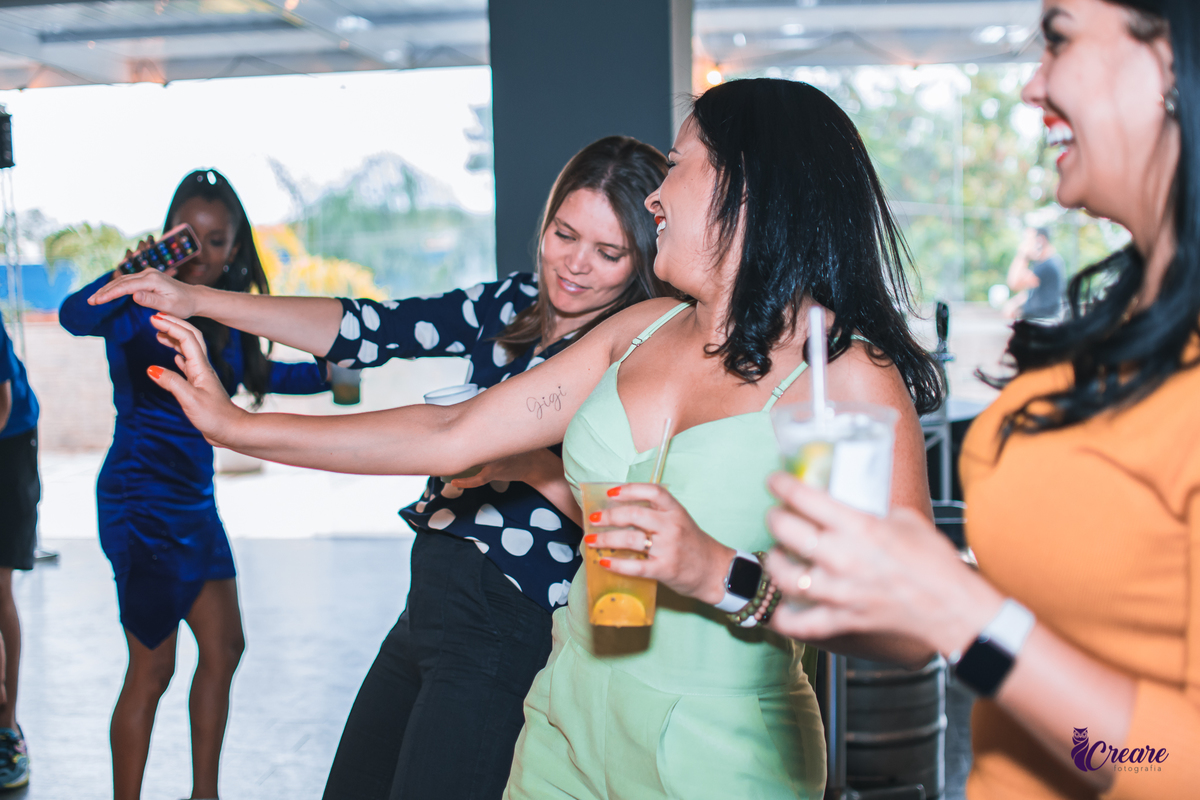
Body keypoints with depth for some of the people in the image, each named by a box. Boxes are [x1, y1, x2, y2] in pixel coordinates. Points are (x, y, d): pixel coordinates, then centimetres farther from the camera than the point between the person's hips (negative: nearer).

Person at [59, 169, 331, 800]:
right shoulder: (144, 306, -17)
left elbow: (256, 375, 24)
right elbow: (75, 316, -38)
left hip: (193, 499, 8)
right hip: (143, 503, -8)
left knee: (224, 647, 15)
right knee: (152, 670, -2)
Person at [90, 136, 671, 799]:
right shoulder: (512, 306, 5)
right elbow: (365, 331, 1)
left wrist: (534, 465, -28)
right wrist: (195, 299, -3)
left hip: (507, 635, -7)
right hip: (430, 604, 7)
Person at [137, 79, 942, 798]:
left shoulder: (851, 378, -15)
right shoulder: (643, 332, 3)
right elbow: (452, 436, 5)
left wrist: (722, 576, -31)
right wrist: (238, 425, 7)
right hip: (568, 722, 6)